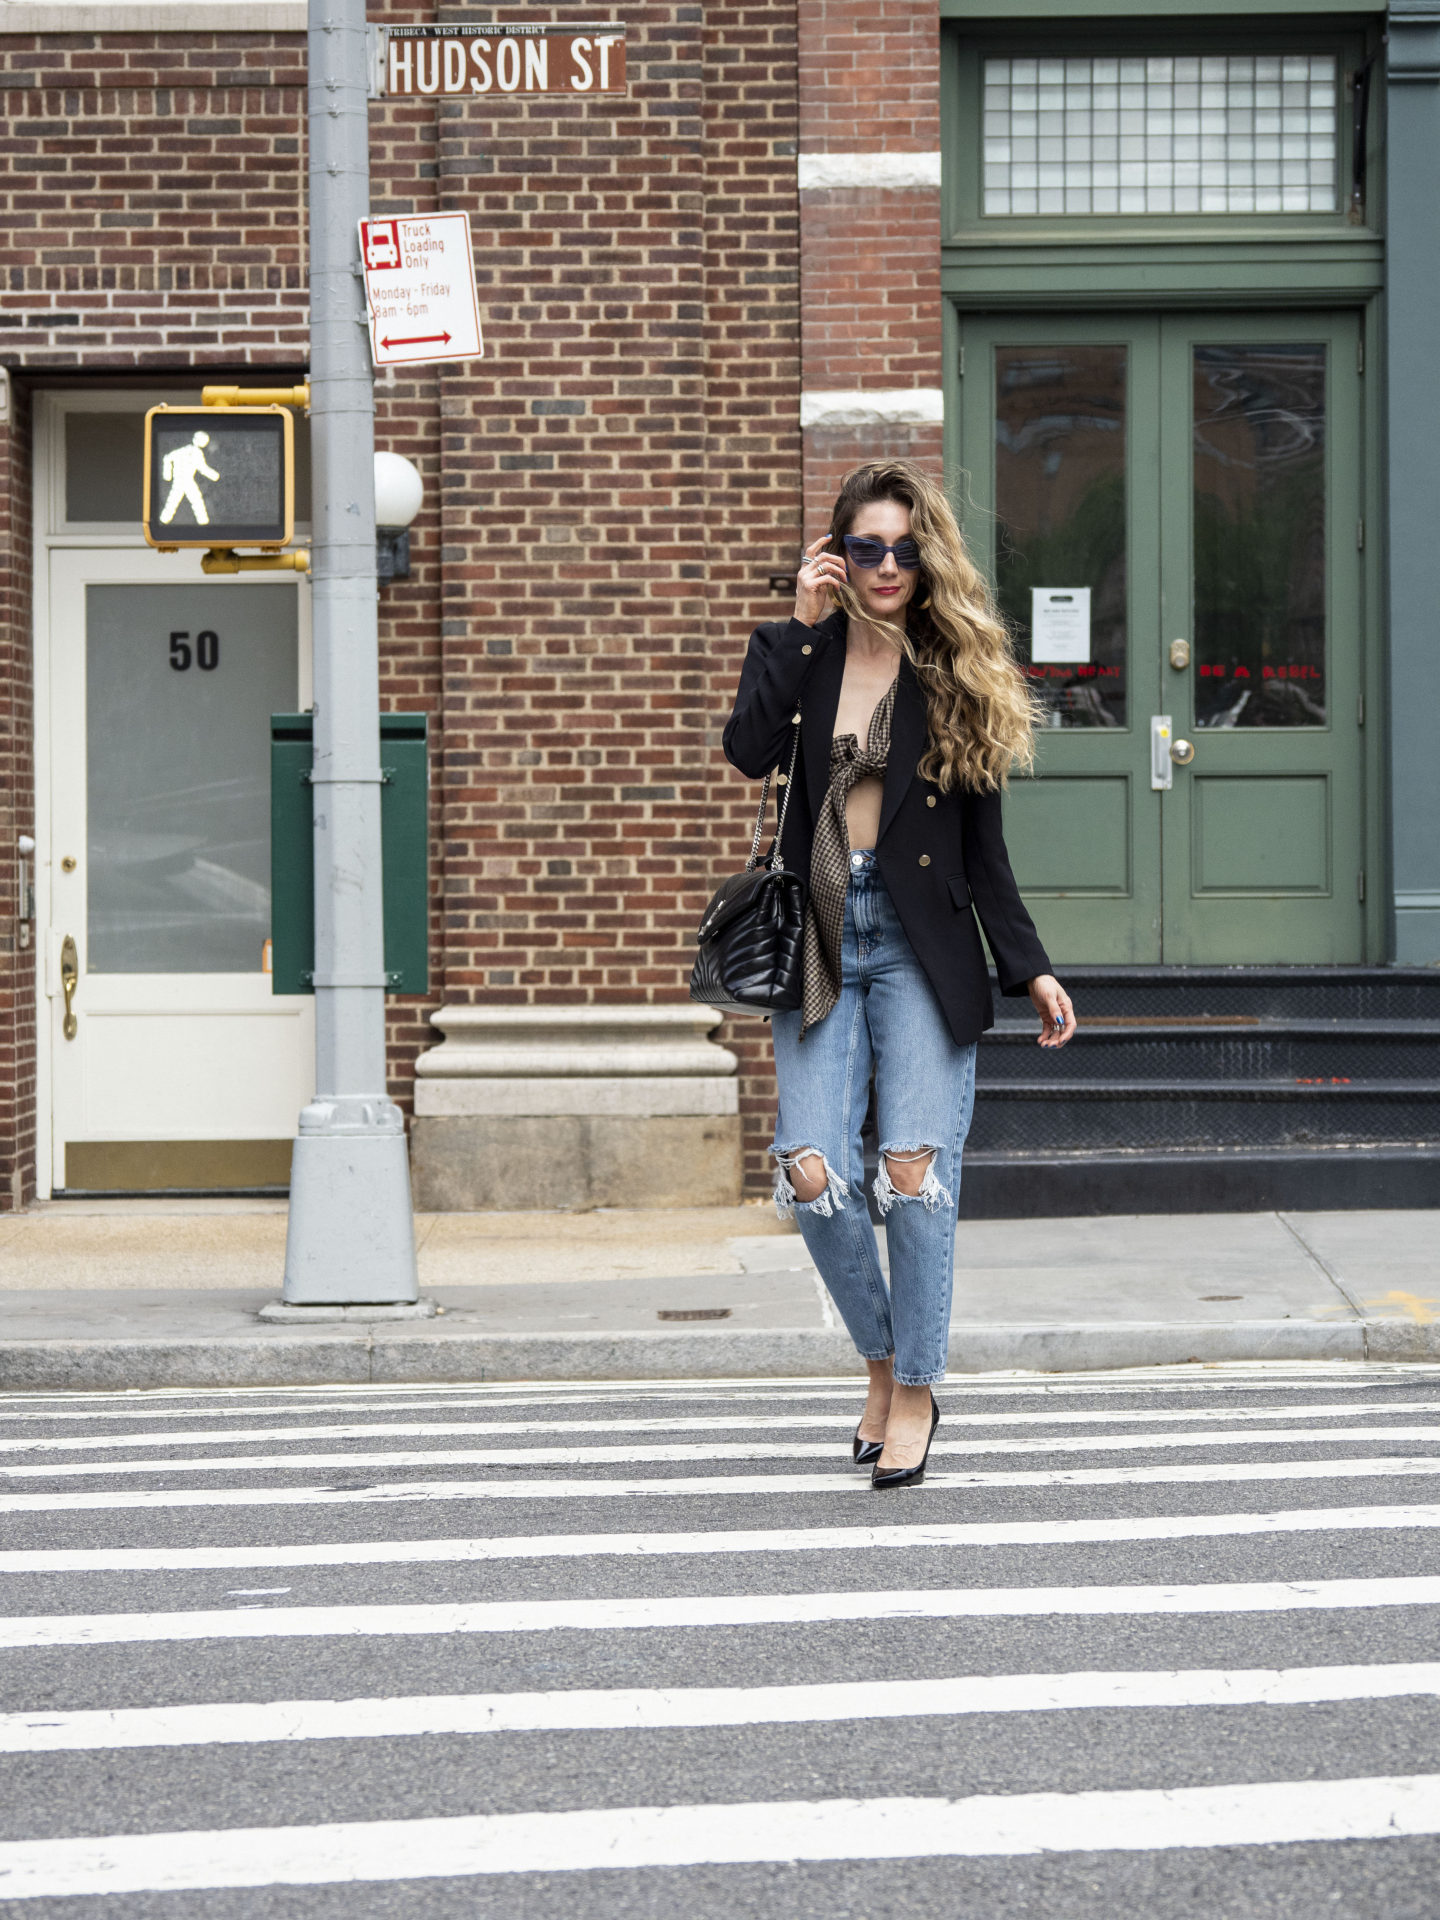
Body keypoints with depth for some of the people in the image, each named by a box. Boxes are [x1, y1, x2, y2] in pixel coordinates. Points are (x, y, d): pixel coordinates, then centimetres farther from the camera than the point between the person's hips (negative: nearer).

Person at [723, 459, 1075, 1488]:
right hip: (819, 939, 2)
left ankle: (917, 1389, 6)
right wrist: (801, 625, -9)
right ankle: (882, 1359, 15)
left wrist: (1030, 968, 3)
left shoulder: (958, 671, 5)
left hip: (921, 946, -1)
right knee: (812, 1175, -9)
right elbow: (750, 750, -11)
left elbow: (984, 848, 7)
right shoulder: (807, 650, 9)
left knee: (914, 1170, -11)